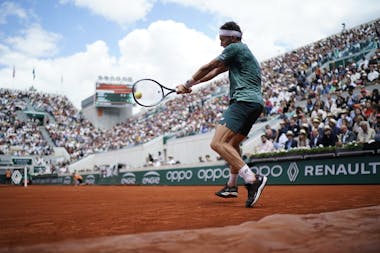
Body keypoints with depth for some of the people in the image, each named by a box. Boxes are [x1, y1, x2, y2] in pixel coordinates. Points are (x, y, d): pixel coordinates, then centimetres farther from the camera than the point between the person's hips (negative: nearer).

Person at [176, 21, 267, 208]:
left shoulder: (235, 48, -2)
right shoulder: (241, 52, 28)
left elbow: (207, 68, 3)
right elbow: (214, 72, 28)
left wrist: (187, 84, 15)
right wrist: (190, 85, 26)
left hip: (244, 101, -11)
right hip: (255, 103, 11)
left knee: (218, 143, -22)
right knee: (233, 144, 26)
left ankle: (253, 179, -31)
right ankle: (232, 186, 34)